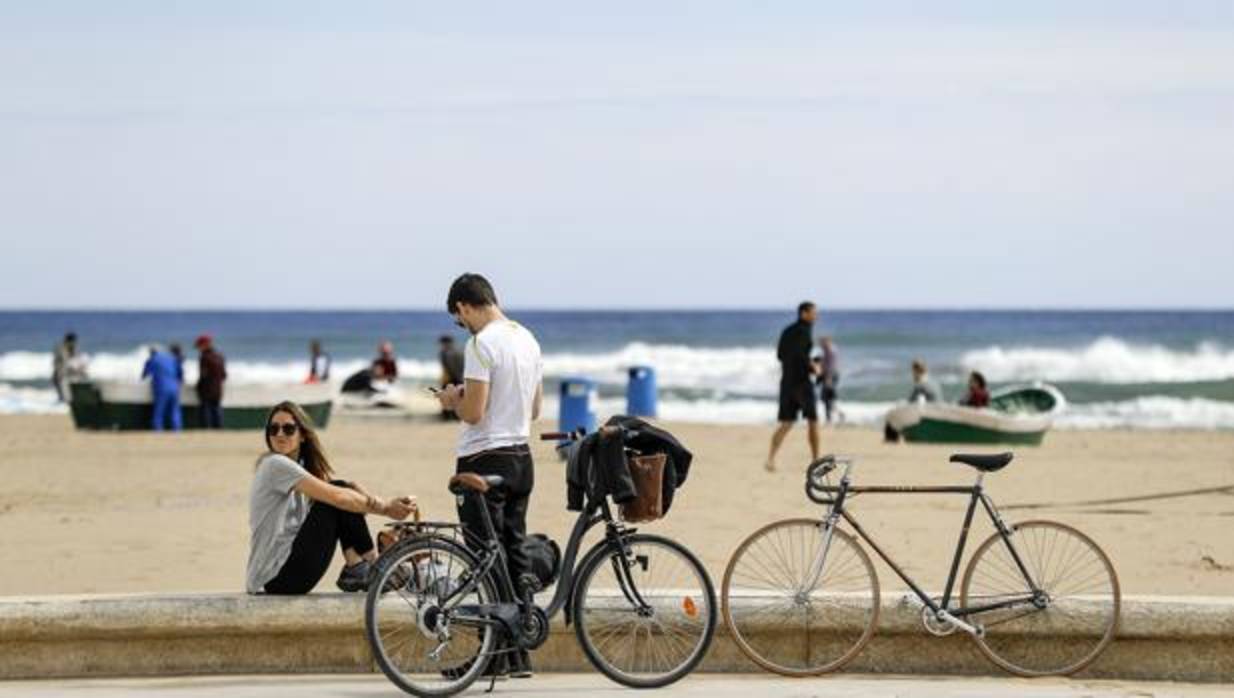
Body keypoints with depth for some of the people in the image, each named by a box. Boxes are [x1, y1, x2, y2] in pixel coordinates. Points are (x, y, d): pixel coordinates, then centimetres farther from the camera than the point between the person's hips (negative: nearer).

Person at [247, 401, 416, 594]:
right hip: (274, 578, -9)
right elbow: (335, 497, -18)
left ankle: (356, 570, 1)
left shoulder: (302, 467, 15)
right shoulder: (275, 465, -13)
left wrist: (387, 505, -13)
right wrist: (384, 508, -9)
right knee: (339, 503, -11)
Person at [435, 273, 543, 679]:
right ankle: (519, 654, 14)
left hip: (485, 460, -8)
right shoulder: (527, 339, 11)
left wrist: (452, 400, 0)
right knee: (515, 554, 11)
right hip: (521, 458, 8)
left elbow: (473, 412, -21)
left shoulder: (481, 344, -16)